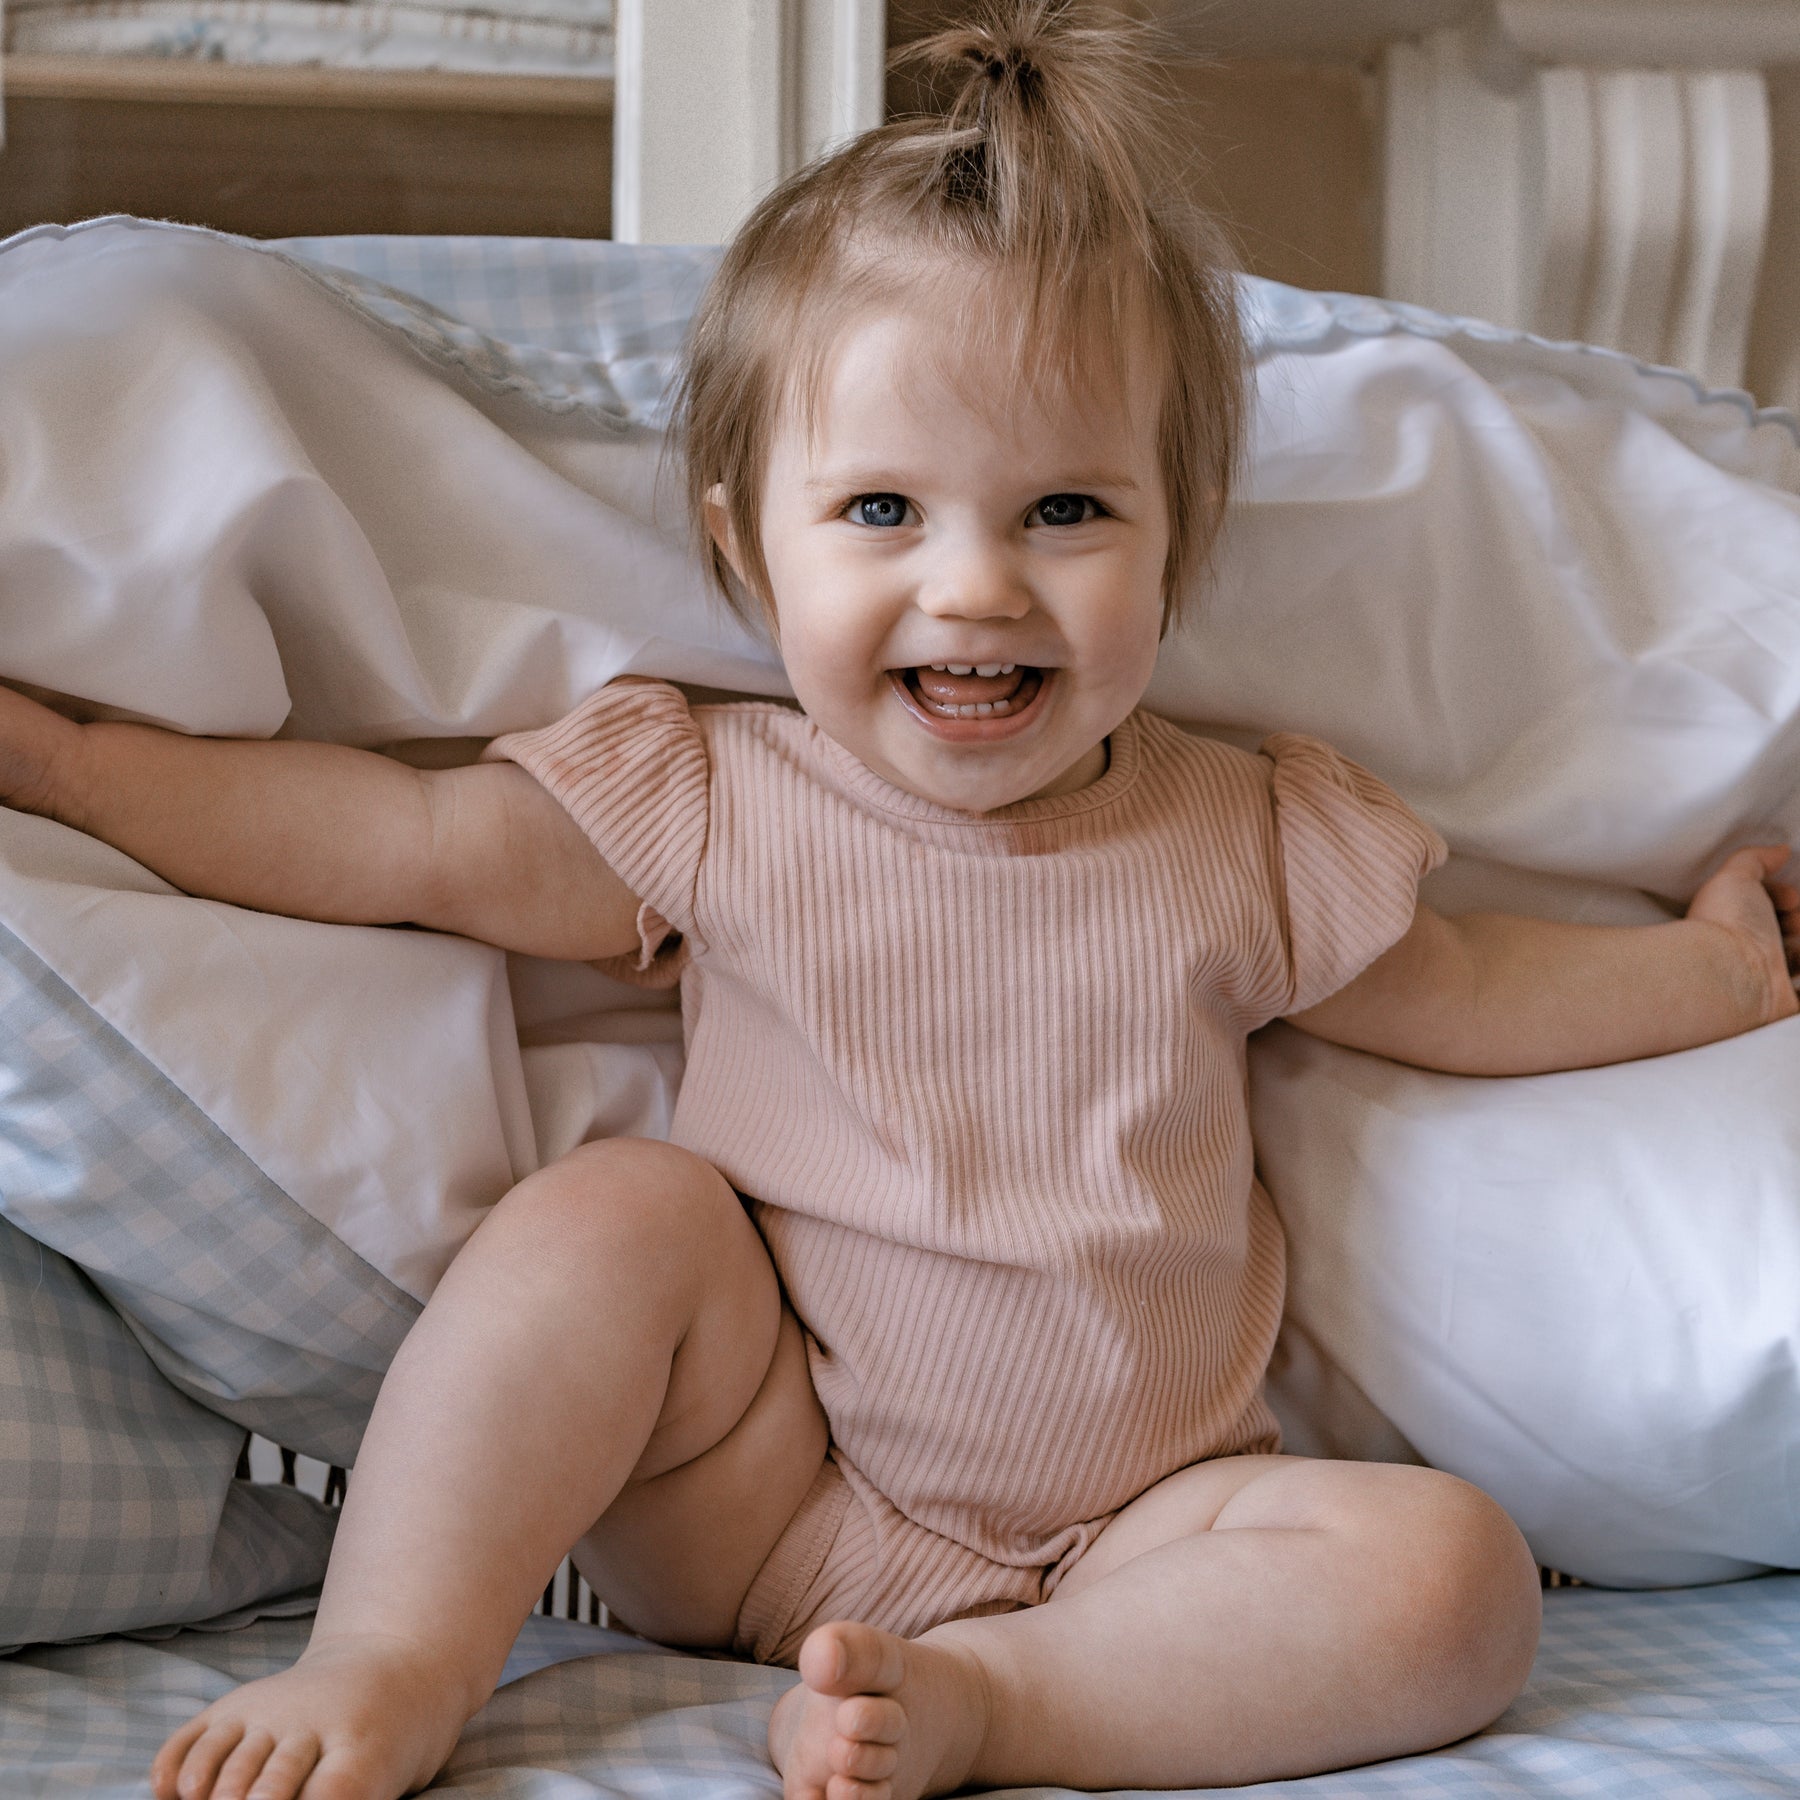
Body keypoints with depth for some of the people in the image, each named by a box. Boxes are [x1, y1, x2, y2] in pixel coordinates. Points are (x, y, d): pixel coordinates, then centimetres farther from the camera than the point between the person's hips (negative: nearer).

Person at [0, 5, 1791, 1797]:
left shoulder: (1243, 844, 0)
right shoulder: (711, 809, -5)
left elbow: (1463, 992, 18)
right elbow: (400, 840, -5)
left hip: (1130, 1535, 1)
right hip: (761, 1499, -1)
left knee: (1456, 1578, -21)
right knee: (614, 1205, -24)